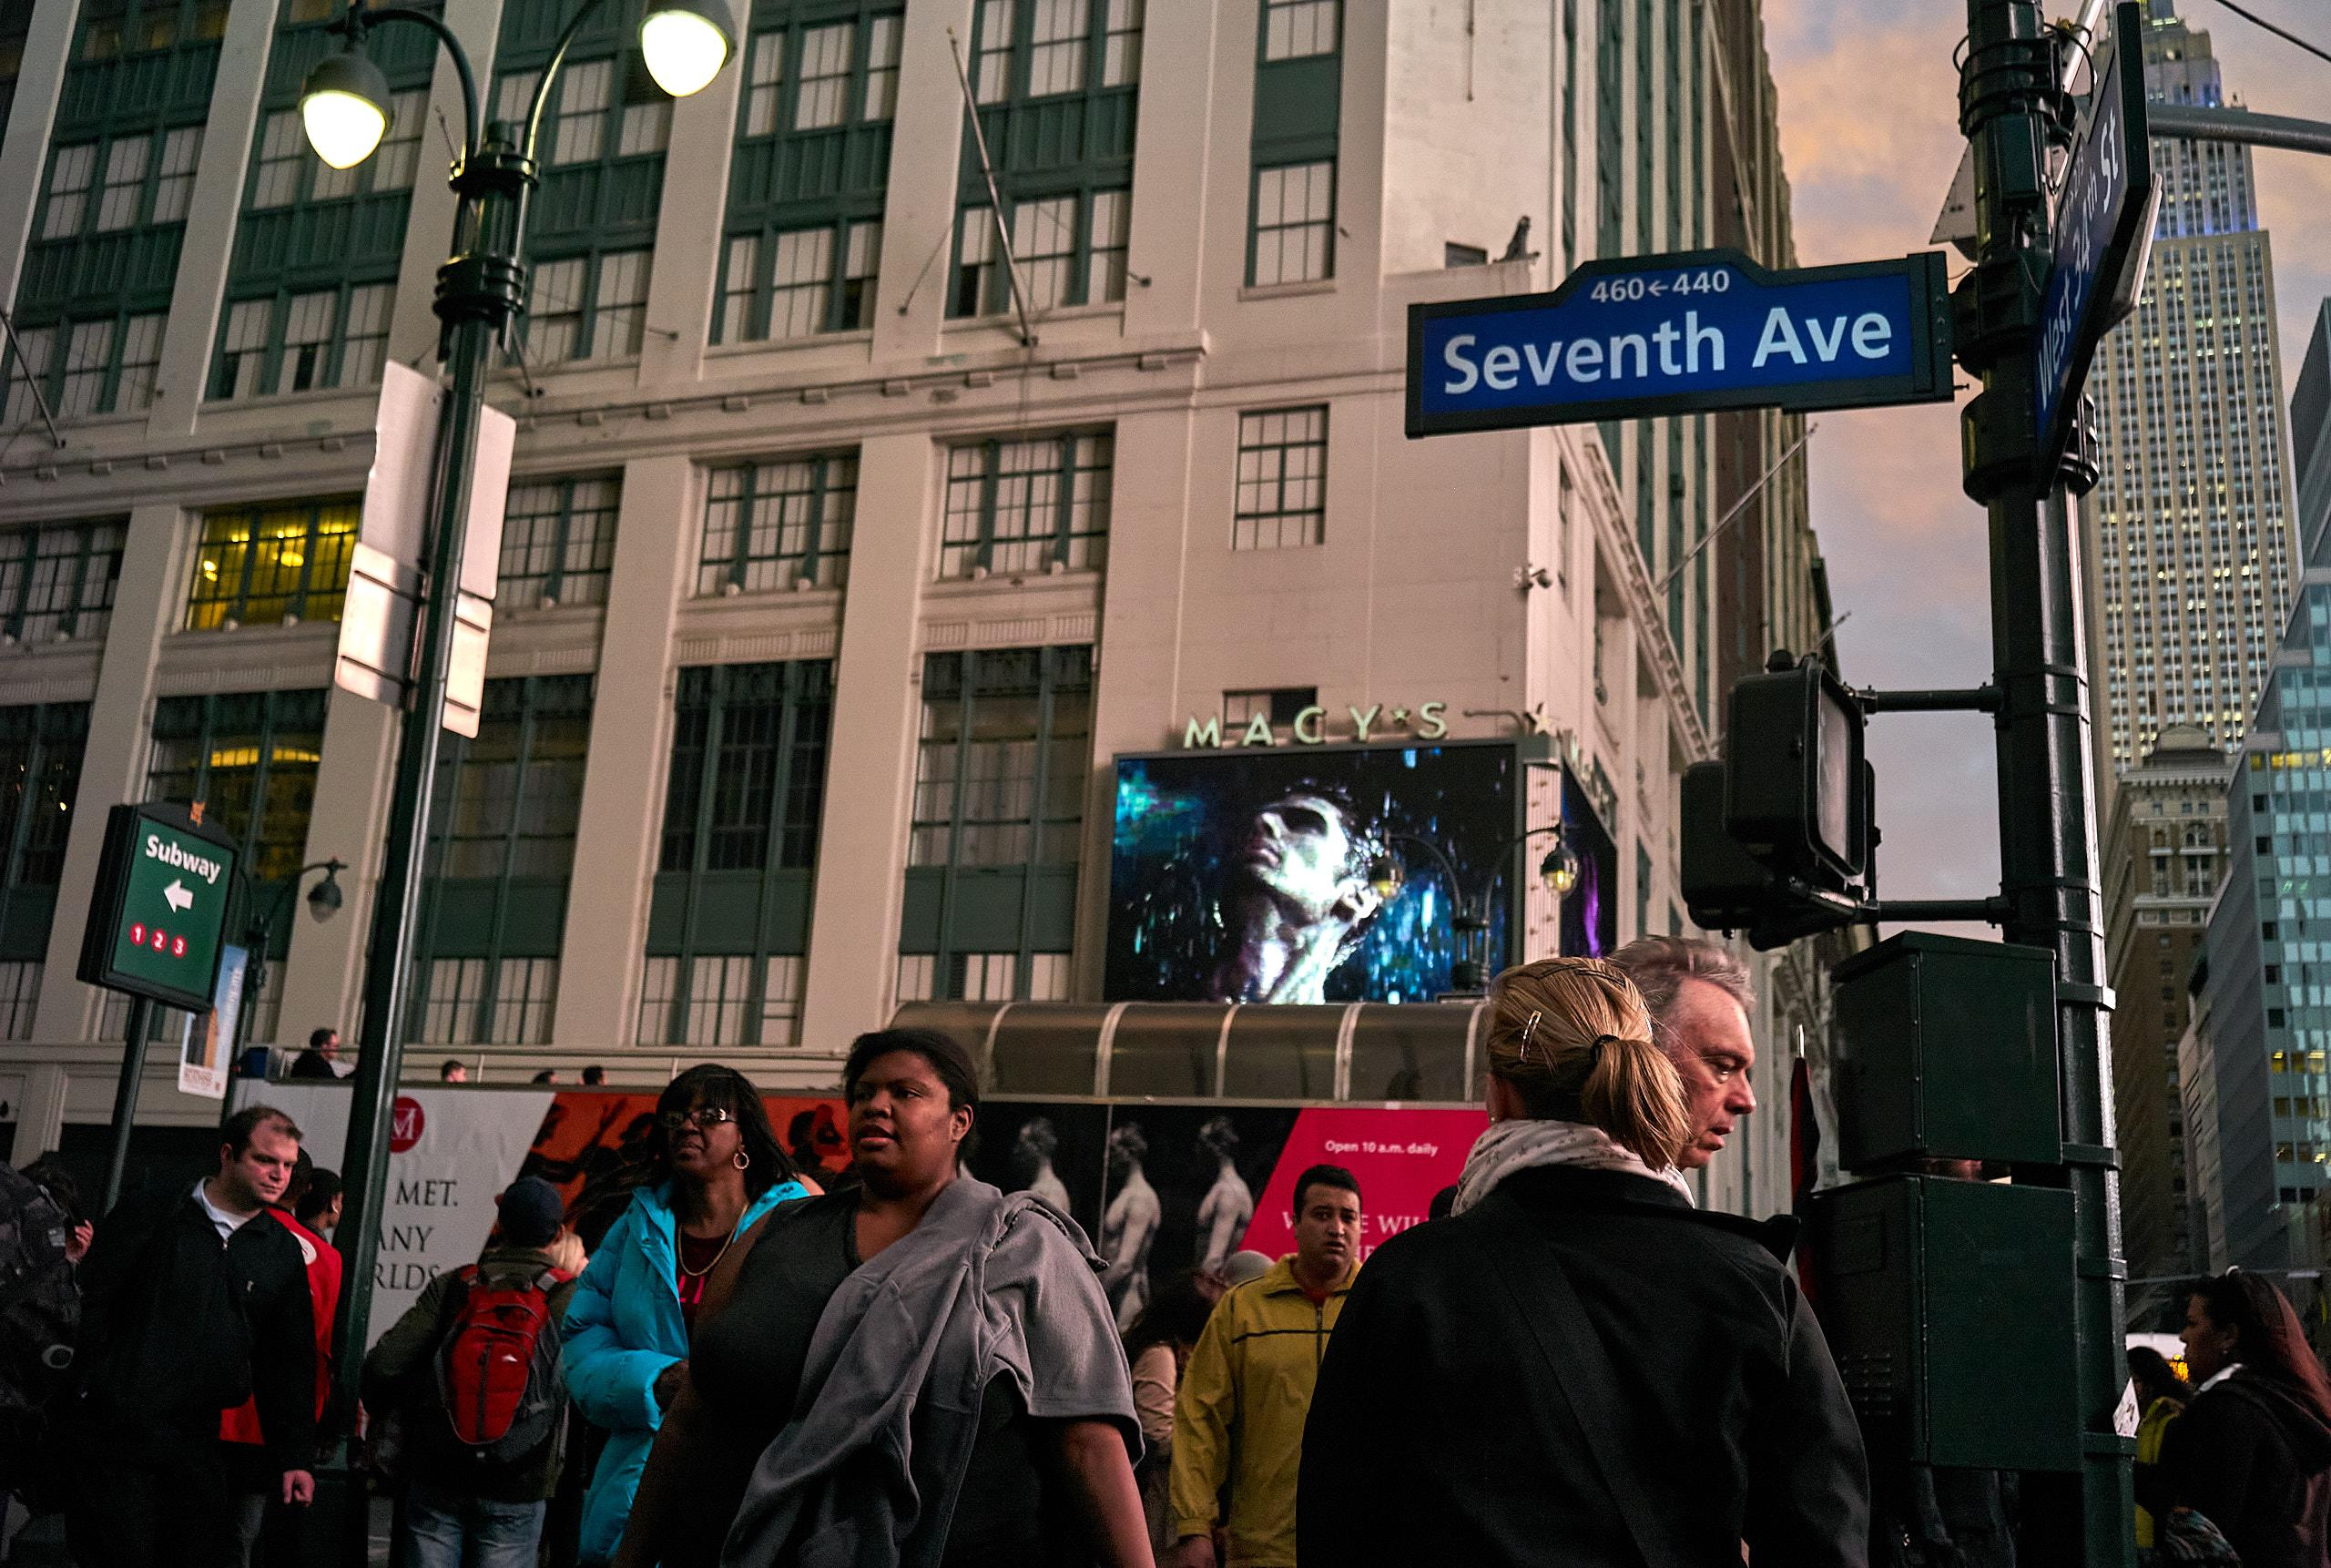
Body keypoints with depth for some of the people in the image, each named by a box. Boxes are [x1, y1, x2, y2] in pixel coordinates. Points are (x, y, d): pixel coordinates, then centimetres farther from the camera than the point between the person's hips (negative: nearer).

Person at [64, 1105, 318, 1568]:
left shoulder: (284, 1252, 10)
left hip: (197, 1449, 4)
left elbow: (290, 1363, 12)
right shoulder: (149, 1215, 0)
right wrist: (92, 1397, -11)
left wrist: (294, 1457, 9)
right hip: (115, 1441, -4)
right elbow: (88, 1308, -4)